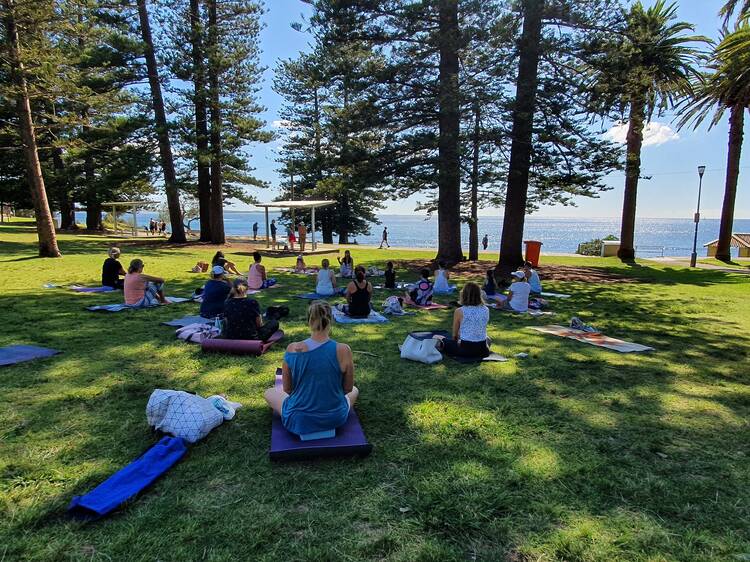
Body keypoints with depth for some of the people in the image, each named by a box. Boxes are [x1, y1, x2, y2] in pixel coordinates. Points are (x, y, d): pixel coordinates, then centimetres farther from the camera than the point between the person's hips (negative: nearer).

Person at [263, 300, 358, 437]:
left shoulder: (292, 349, -16)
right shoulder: (343, 350, -18)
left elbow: (287, 389, -3)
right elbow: (348, 388, -3)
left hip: (298, 421, -1)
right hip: (336, 419, 1)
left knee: (269, 392, 29)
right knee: (354, 390, 34)